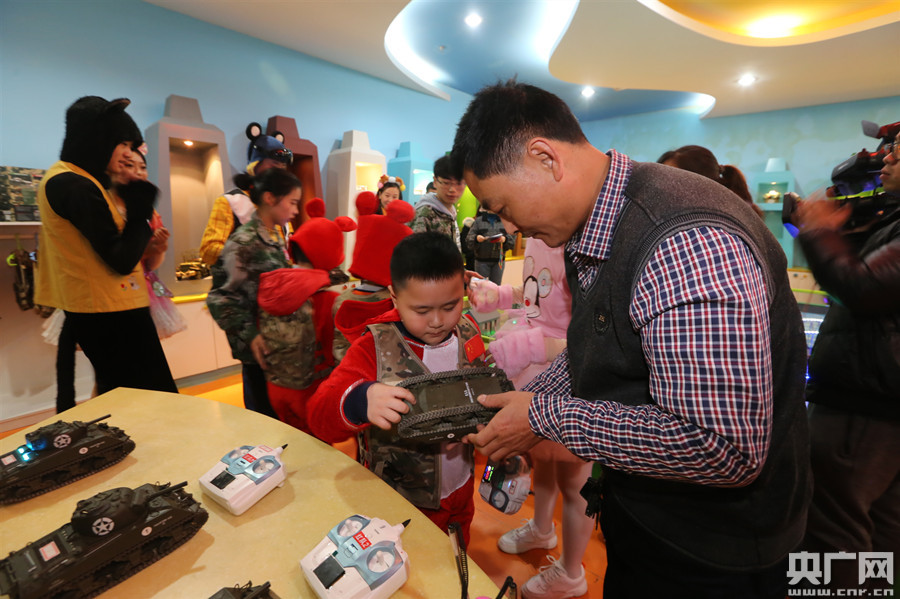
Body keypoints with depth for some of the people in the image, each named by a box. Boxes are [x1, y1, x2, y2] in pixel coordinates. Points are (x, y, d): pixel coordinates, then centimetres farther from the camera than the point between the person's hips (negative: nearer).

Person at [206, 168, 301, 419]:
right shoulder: (244, 242, -17)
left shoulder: (276, 235, 9)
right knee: (264, 415, 8)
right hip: (260, 347, -7)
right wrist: (249, 334, -21)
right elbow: (220, 297, -17)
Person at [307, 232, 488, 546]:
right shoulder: (373, 349, -20)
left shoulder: (469, 334, -7)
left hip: (461, 491, 5)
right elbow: (319, 415, -26)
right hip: (401, 507, -4)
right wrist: (360, 401, -48)